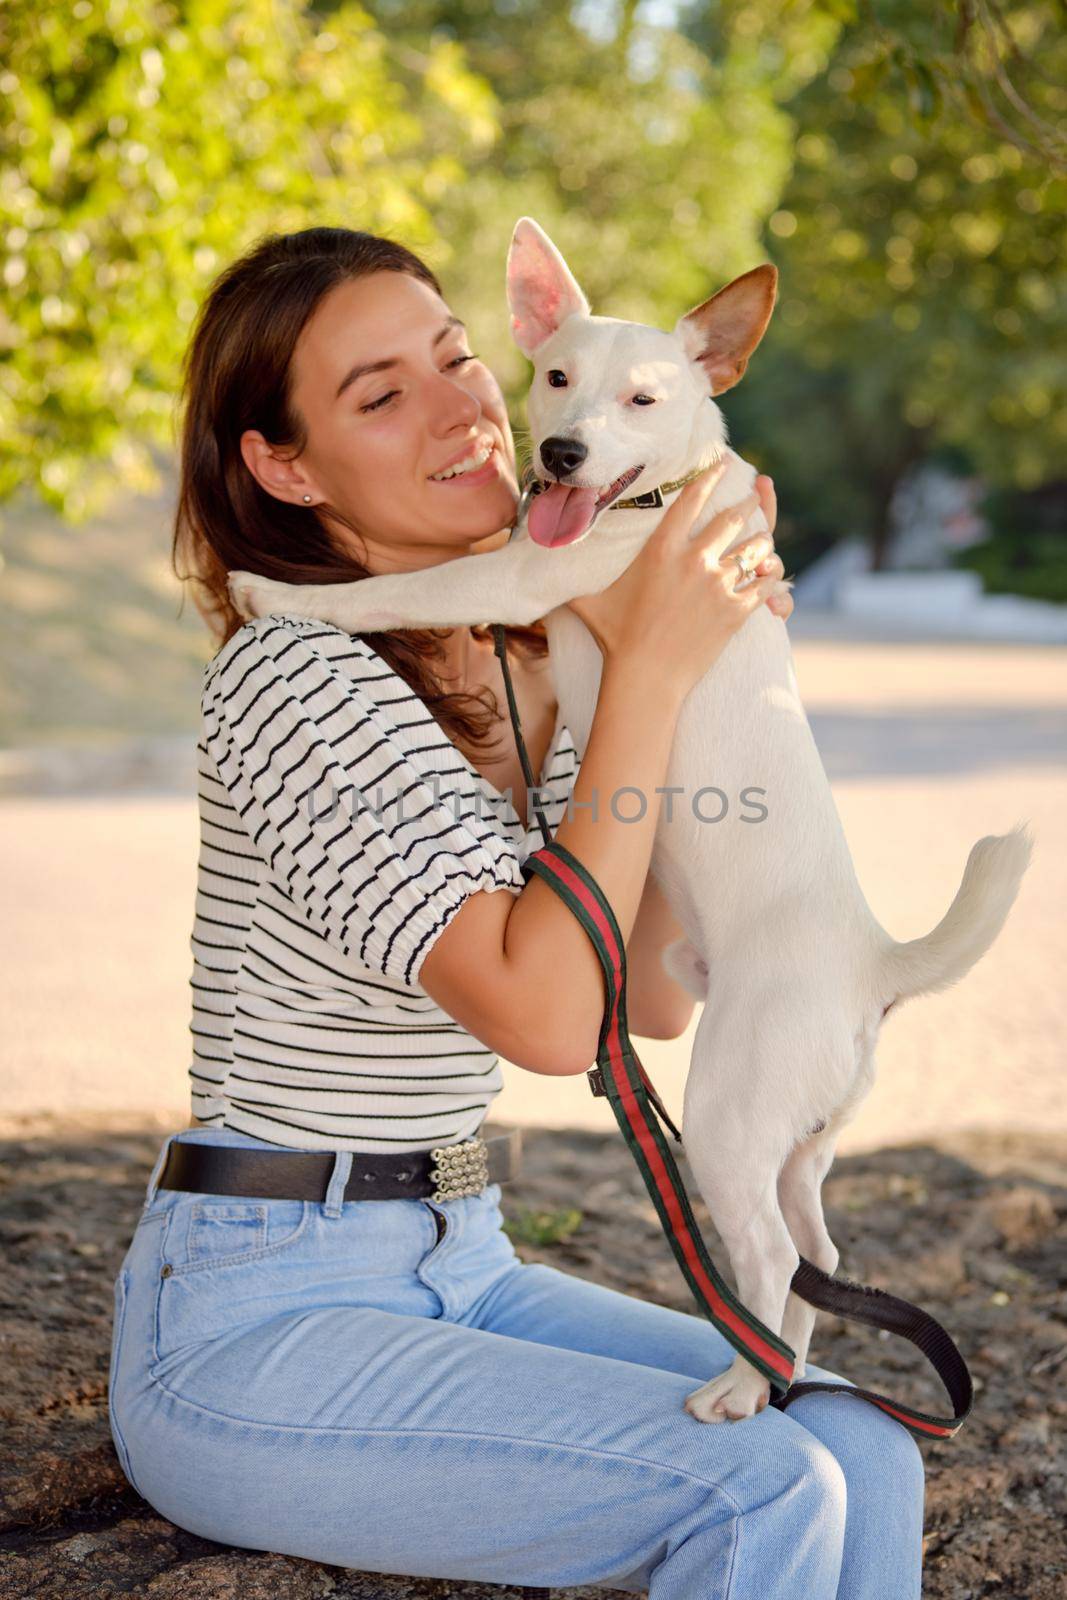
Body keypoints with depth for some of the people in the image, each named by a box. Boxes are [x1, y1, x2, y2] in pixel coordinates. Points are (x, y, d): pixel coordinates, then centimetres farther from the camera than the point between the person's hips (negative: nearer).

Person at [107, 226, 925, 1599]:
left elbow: (655, 995, 5)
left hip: (456, 1268, 7)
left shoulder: (510, 669, 7)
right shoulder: (294, 677, -18)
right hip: (251, 1322, -7)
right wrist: (647, 669, -22)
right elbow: (544, 1013, -26)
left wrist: (705, 655, 0)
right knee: (763, 1490, -21)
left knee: (868, 1459, -8)